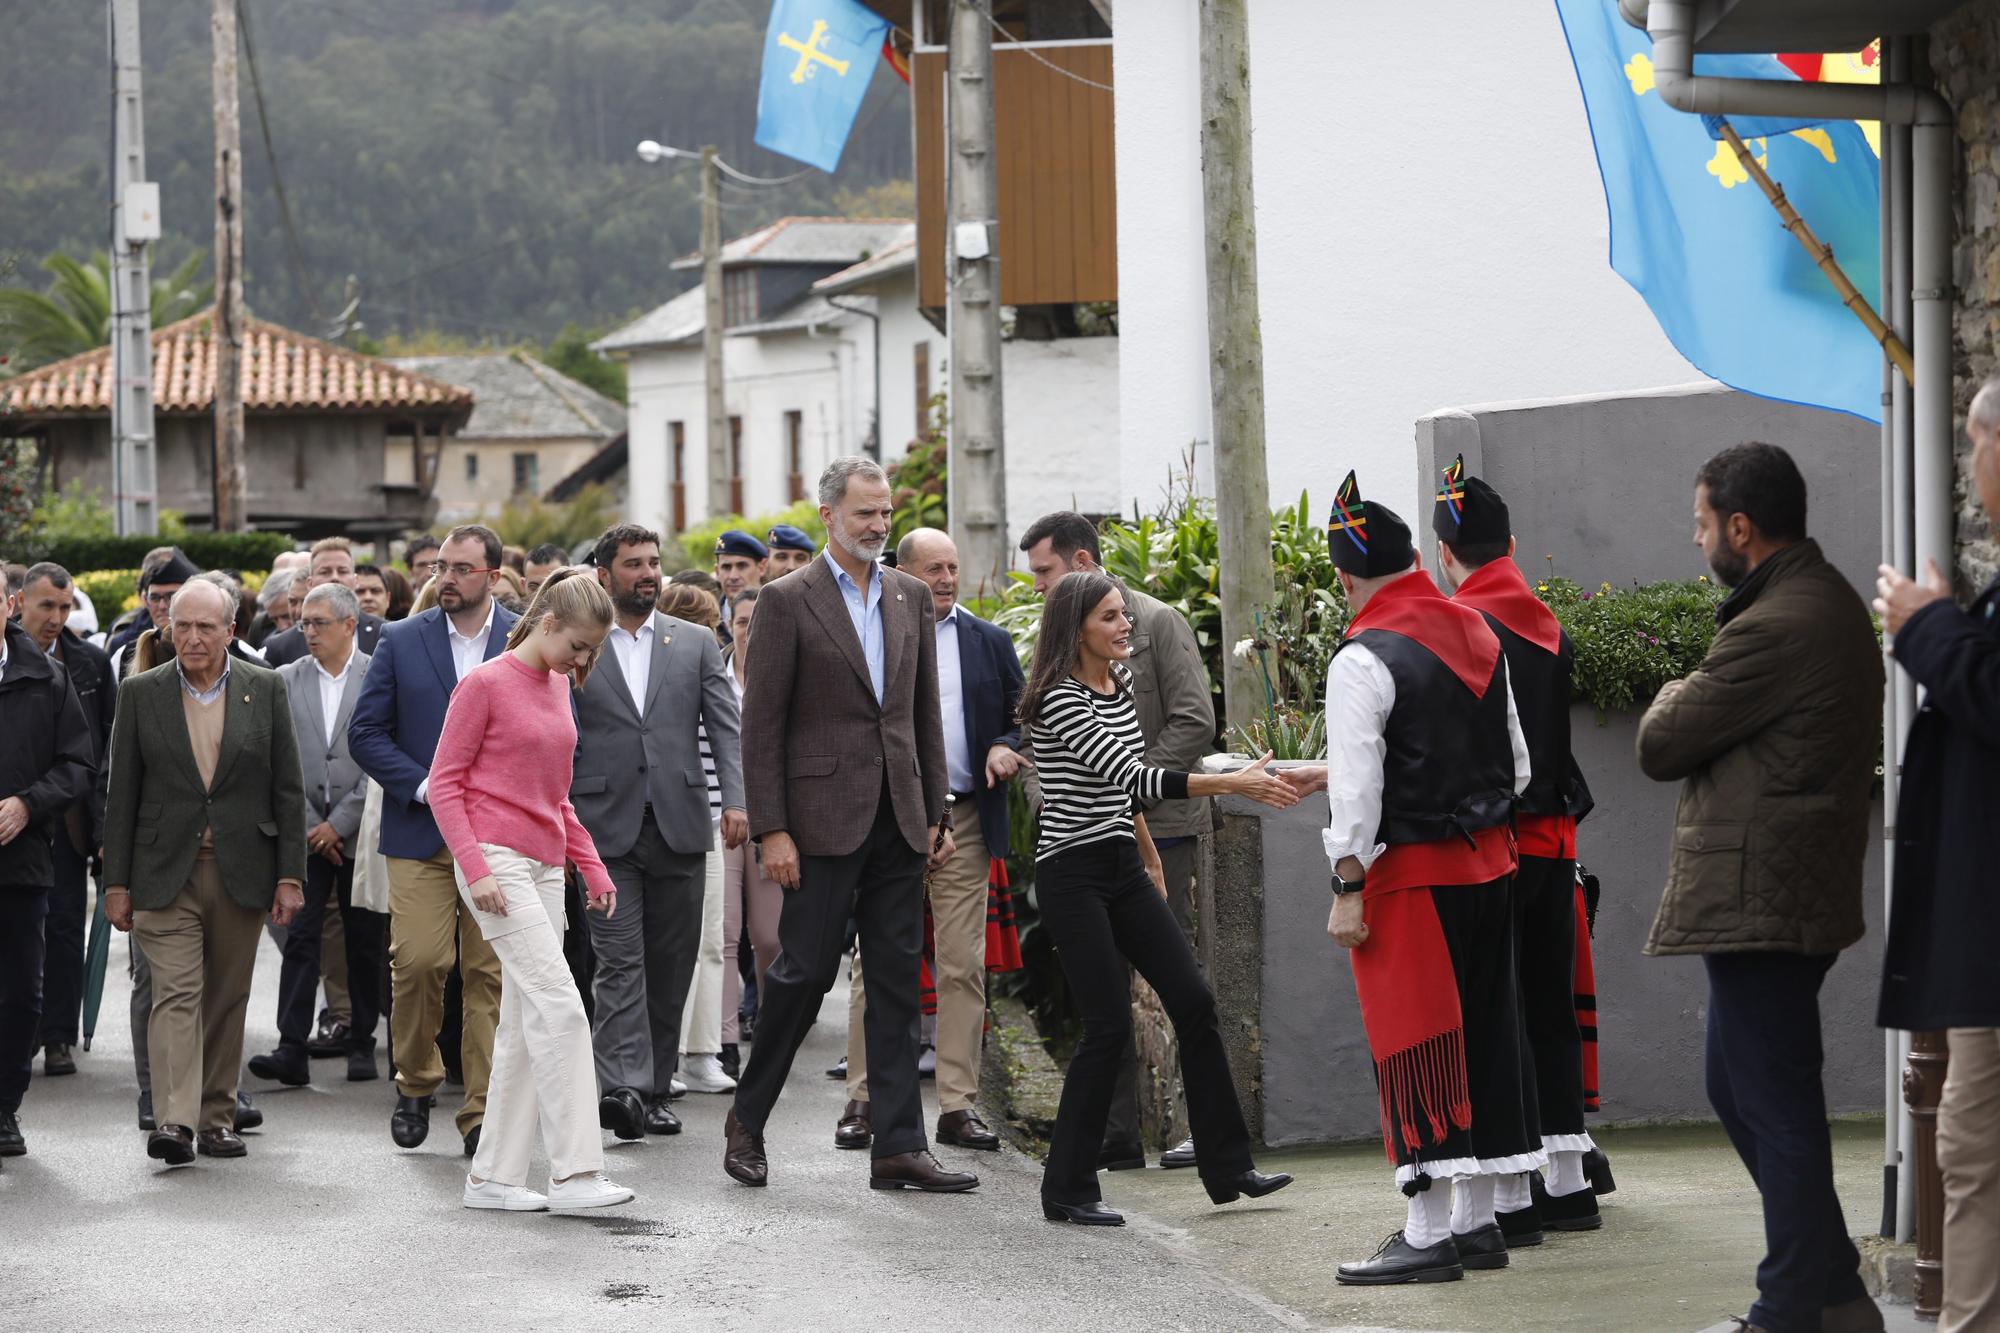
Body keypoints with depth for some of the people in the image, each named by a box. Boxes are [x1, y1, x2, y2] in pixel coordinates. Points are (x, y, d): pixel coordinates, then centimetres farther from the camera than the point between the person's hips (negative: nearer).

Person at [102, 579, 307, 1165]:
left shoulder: (265, 689, 4)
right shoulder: (141, 694, 3)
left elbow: (287, 788, 5)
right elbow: (122, 794, 4)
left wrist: (289, 875, -1)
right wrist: (117, 883, 0)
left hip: (241, 871, 1)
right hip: (166, 873, -1)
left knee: (227, 999, 8)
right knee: (175, 994, -11)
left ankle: (217, 1117, 17)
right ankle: (175, 1122, -19)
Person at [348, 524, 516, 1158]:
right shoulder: (401, 642, 5)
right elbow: (365, 732, 4)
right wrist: (425, 787, -9)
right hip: (420, 835, 0)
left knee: (490, 974, -2)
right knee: (416, 962, -9)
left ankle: (482, 1115, 4)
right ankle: (415, 1084, 14)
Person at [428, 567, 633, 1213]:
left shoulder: (558, 687, 16)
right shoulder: (485, 684, -7)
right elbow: (444, 781, -8)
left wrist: (592, 865, 17)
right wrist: (474, 865, -17)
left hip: (544, 866, 8)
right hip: (496, 862, -8)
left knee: (524, 1026, 6)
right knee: (559, 1004, -16)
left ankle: (493, 1176, 11)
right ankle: (575, 1172, -17)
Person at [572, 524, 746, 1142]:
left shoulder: (696, 642, 12)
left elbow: (725, 727, 5)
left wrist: (735, 799, -9)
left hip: (679, 827, 3)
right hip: (607, 829, -2)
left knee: (670, 964, 6)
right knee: (620, 963, -11)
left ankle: (654, 1087, 14)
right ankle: (624, 1087, -19)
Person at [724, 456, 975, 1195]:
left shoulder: (910, 597, 12)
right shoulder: (788, 601, -5)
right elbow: (762, 725, -7)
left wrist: (935, 814, 11)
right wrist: (771, 830, -13)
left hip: (898, 821, 5)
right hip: (825, 818, -5)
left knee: (898, 981, 4)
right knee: (806, 969, -2)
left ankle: (899, 1146, 6)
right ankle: (747, 1118, 16)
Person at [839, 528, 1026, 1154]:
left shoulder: (990, 642, 11)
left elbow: (1024, 718, 13)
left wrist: (1005, 747, -8)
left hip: (965, 821, 2)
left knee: (964, 967, 2)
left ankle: (958, 1106, 7)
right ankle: (864, 1099, 7)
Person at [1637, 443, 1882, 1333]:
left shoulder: (1775, 628, -19)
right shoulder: (1828, 601, 15)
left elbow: (1660, 747, -12)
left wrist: (1675, 699, 7)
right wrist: (1693, 708, 4)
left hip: (1758, 899, -11)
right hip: (1801, 891, 11)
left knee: (1772, 1103, -4)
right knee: (1742, 1090, 17)